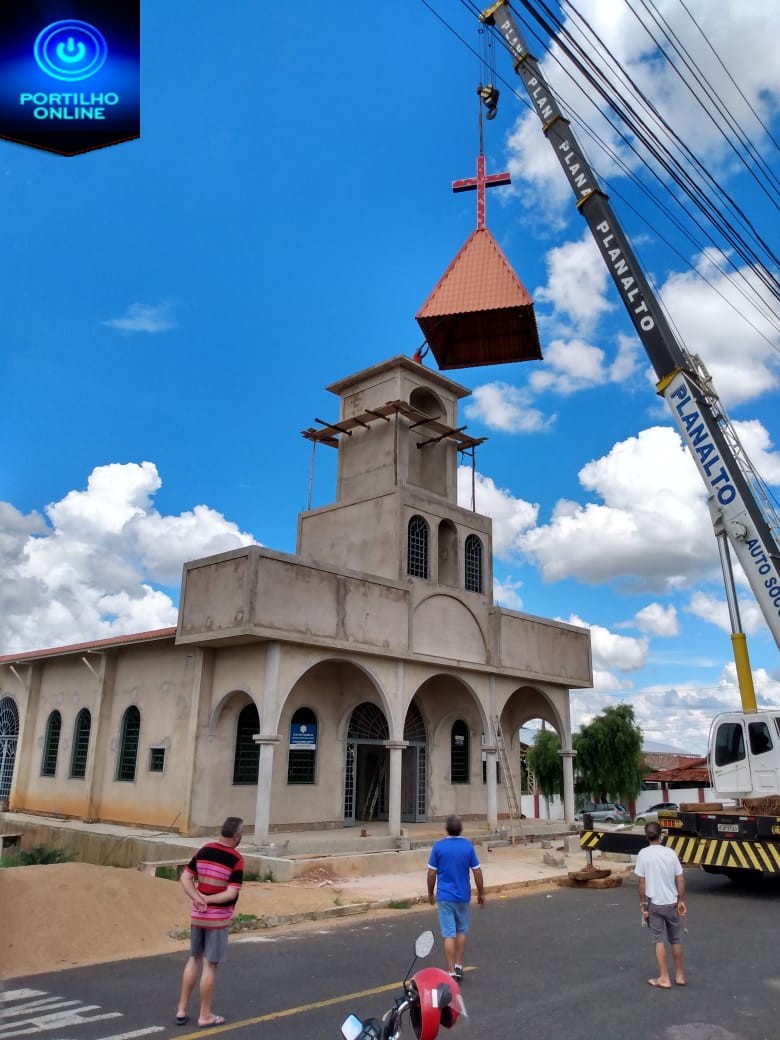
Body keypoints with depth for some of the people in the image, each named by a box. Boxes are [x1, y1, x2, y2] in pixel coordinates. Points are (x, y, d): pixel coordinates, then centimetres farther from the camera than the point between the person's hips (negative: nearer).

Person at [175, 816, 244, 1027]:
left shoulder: (203, 851, 1)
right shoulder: (236, 859, -17)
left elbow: (185, 878, -1)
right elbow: (232, 893, -22)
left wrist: (197, 898, -10)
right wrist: (208, 899, -12)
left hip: (197, 915, 6)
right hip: (219, 918, -6)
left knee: (194, 959, 20)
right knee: (210, 965, 5)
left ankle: (181, 1010, 24)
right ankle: (205, 1015, 17)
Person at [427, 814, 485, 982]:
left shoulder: (438, 846, -9)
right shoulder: (468, 846, -7)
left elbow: (432, 873, -5)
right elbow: (477, 872, -3)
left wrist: (430, 893, 9)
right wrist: (481, 893, 9)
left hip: (444, 897, -1)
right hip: (463, 896, 1)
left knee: (449, 934, 3)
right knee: (462, 930, 19)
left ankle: (452, 972, 3)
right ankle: (458, 966, 21)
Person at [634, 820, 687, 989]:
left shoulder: (643, 854, -11)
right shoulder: (670, 852, -4)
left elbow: (642, 882, -10)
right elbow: (680, 880, -2)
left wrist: (643, 905, -1)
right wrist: (681, 901, 9)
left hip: (654, 904, -3)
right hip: (671, 903, 3)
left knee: (659, 941, 6)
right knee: (676, 940, 17)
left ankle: (664, 978, 9)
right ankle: (680, 975, 27)